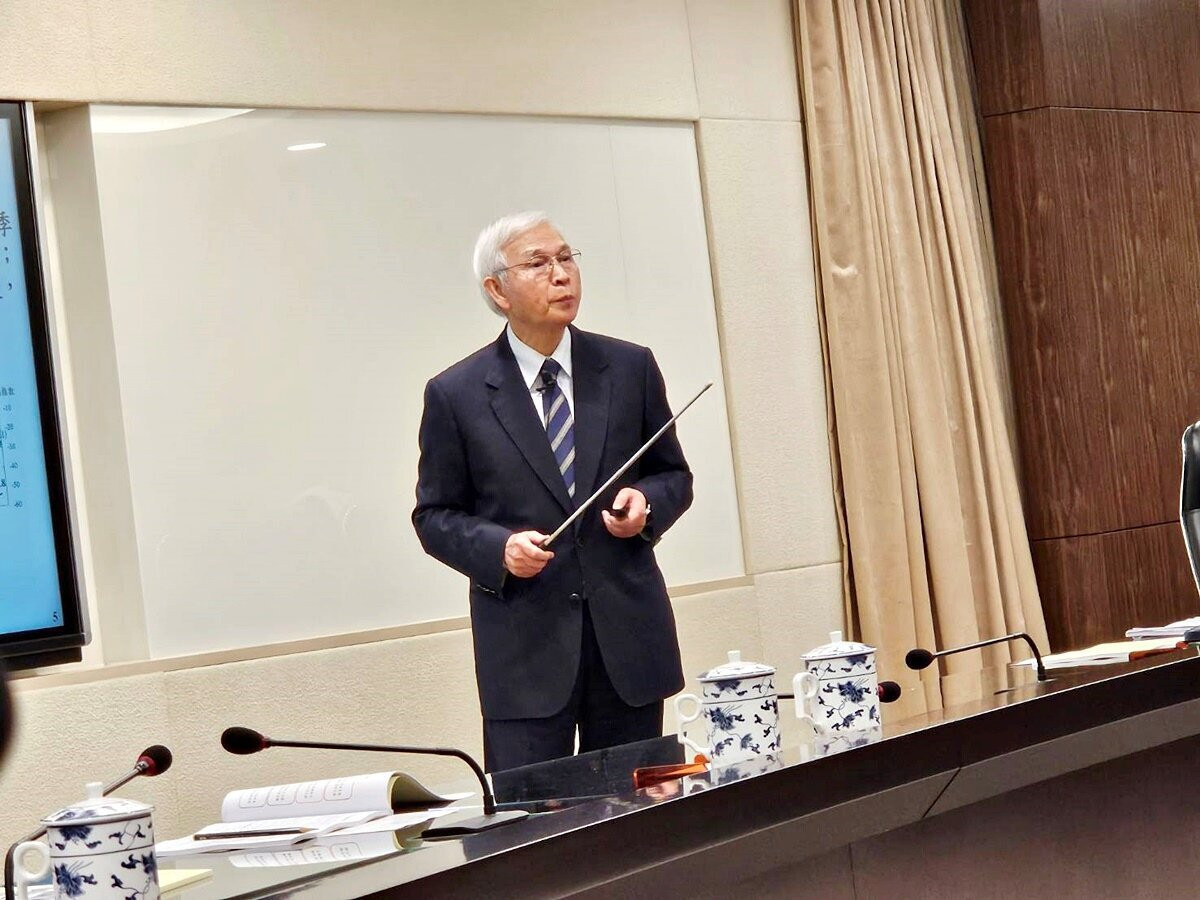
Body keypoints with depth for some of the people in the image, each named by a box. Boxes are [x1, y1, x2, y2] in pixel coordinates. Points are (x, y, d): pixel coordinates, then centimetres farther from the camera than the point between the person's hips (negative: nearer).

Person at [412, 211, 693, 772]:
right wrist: (497, 548, -14)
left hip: (629, 634, 3)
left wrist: (645, 502, -7)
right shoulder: (456, 394, -1)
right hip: (523, 646, -2)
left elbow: (674, 475, 15)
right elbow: (435, 516, 4)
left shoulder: (630, 368, 6)